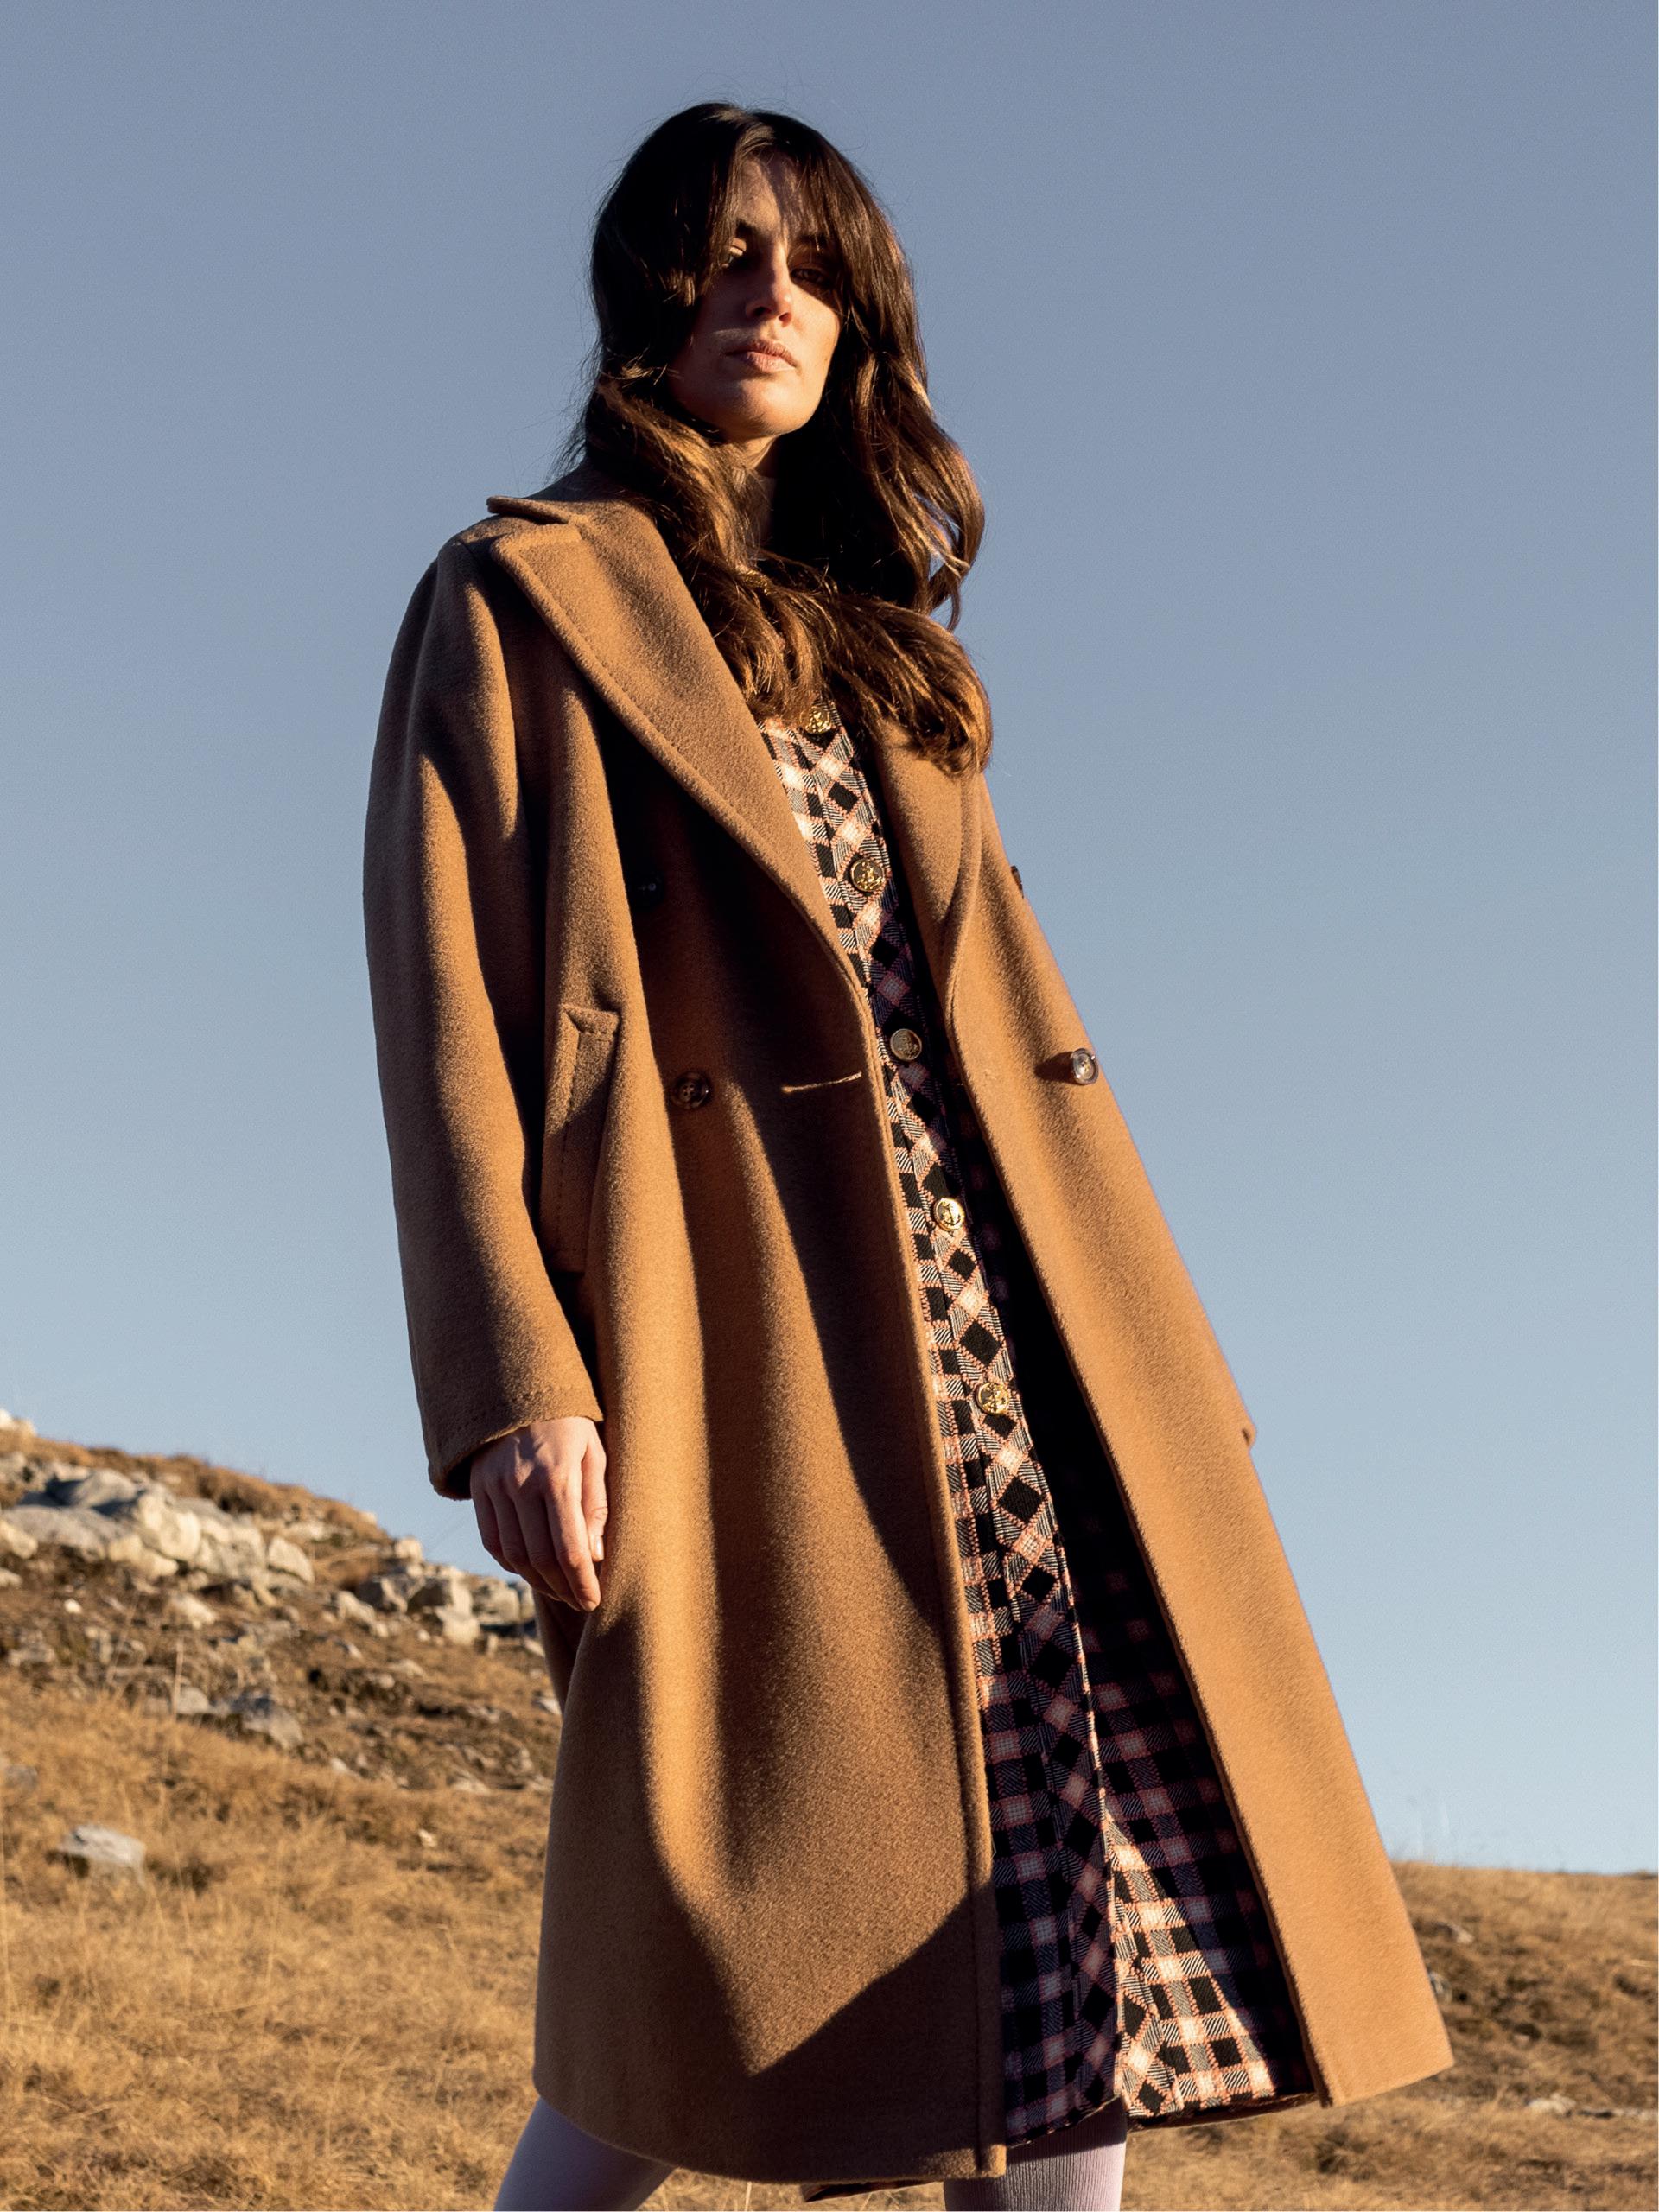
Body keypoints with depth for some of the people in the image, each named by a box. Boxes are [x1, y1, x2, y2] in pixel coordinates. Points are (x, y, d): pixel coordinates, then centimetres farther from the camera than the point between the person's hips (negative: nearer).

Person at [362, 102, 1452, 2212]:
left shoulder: (881, 635, 24)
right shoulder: (524, 595, 6)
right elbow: (443, 998, -4)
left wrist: (1150, 1354, 12)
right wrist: (513, 1380, -17)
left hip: (1000, 1309, 6)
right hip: (746, 1307, -6)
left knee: (1080, 1889, 0)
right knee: (744, 1938, -9)